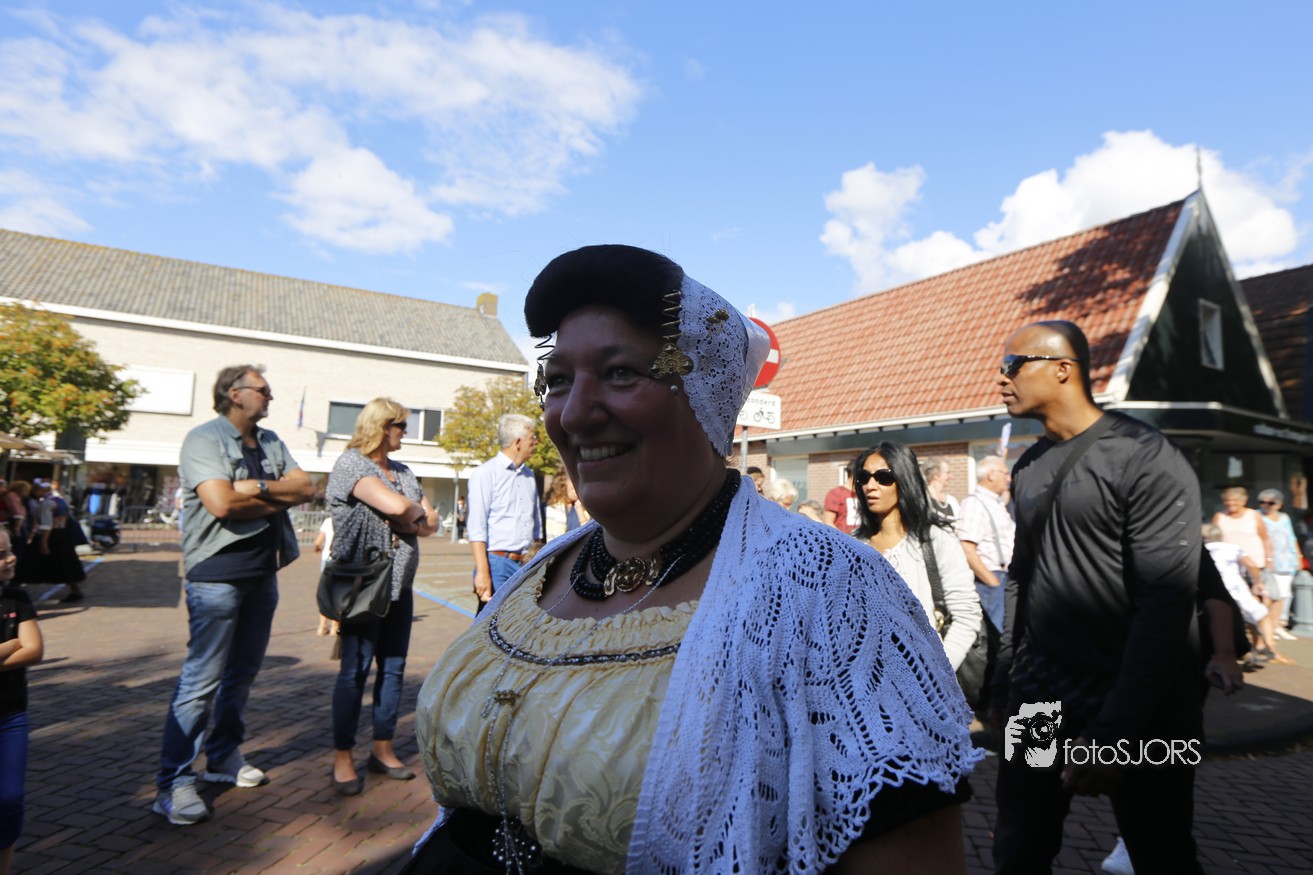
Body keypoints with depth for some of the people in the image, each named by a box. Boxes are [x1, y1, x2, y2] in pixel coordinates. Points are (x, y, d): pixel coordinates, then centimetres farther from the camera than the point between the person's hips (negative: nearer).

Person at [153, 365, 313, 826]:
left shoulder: (270, 442, 13)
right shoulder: (204, 438, -9)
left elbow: (306, 488, 2)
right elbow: (221, 503, -23)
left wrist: (257, 487, -13)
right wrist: (278, 496, -8)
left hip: (263, 571, 7)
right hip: (218, 572, -7)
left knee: (243, 671, 16)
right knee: (202, 677, -4)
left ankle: (223, 756, 30)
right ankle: (173, 783, 6)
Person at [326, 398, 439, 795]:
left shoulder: (403, 472, 15)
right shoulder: (350, 464, -7)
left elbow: (430, 523, 9)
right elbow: (395, 506, -22)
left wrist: (407, 518, -11)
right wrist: (417, 512, -2)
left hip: (400, 584, 7)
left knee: (393, 668, 11)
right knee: (355, 670, 1)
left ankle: (383, 750, 23)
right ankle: (342, 758, 13)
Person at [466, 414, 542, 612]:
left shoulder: (529, 475, 15)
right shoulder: (485, 473, -4)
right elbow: (477, 527, -11)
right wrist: (482, 571, -17)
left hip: (526, 566, 6)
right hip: (497, 562, -6)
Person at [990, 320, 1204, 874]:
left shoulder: (1145, 459, -13)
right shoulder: (1028, 468, 8)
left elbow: (1167, 601, -18)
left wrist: (1114, 729, -20)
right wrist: (1004, 687, 11)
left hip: (1138, 719, -5)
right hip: (1038, 705, 6)